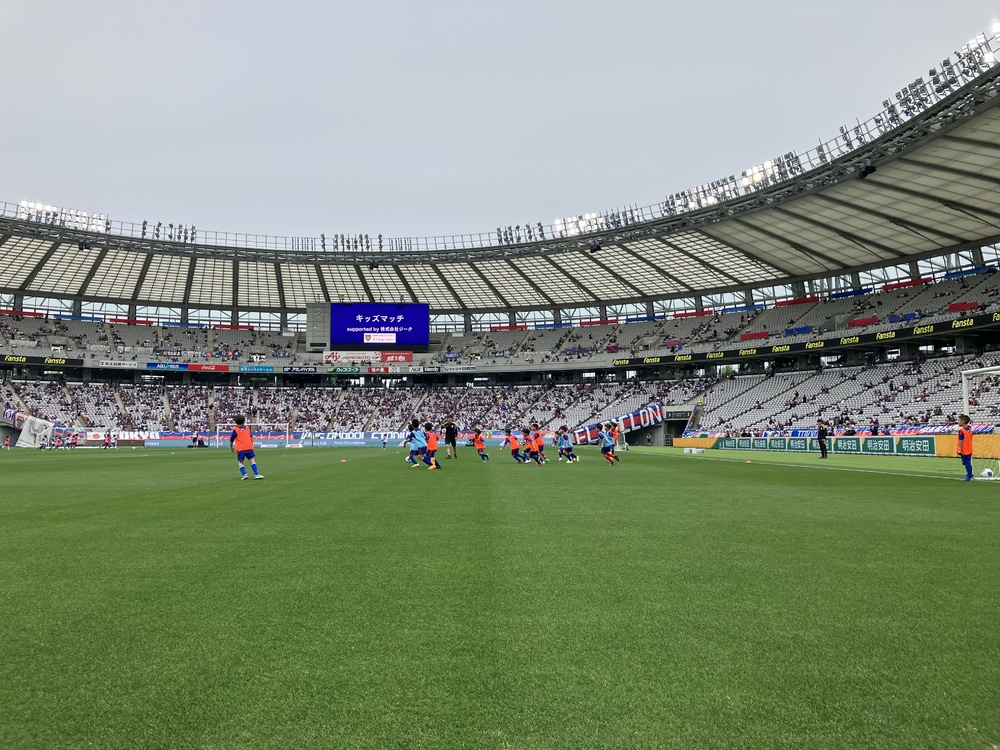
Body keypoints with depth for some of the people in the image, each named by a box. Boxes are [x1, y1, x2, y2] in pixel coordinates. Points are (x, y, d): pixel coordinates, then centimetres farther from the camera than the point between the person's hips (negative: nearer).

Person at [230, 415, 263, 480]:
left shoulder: (235, 429, -1)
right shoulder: (247, 427, 9)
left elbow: (231, 440, 4)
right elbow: (251, 437, 20)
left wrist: (231, 448, 18)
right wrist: (252, 444, 32)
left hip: (240, 449, -2)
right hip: (249, 447, 2)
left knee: (240, 462, 6)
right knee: (252, 460, 6)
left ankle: (244, 474, -10)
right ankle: (256, 474, -2)